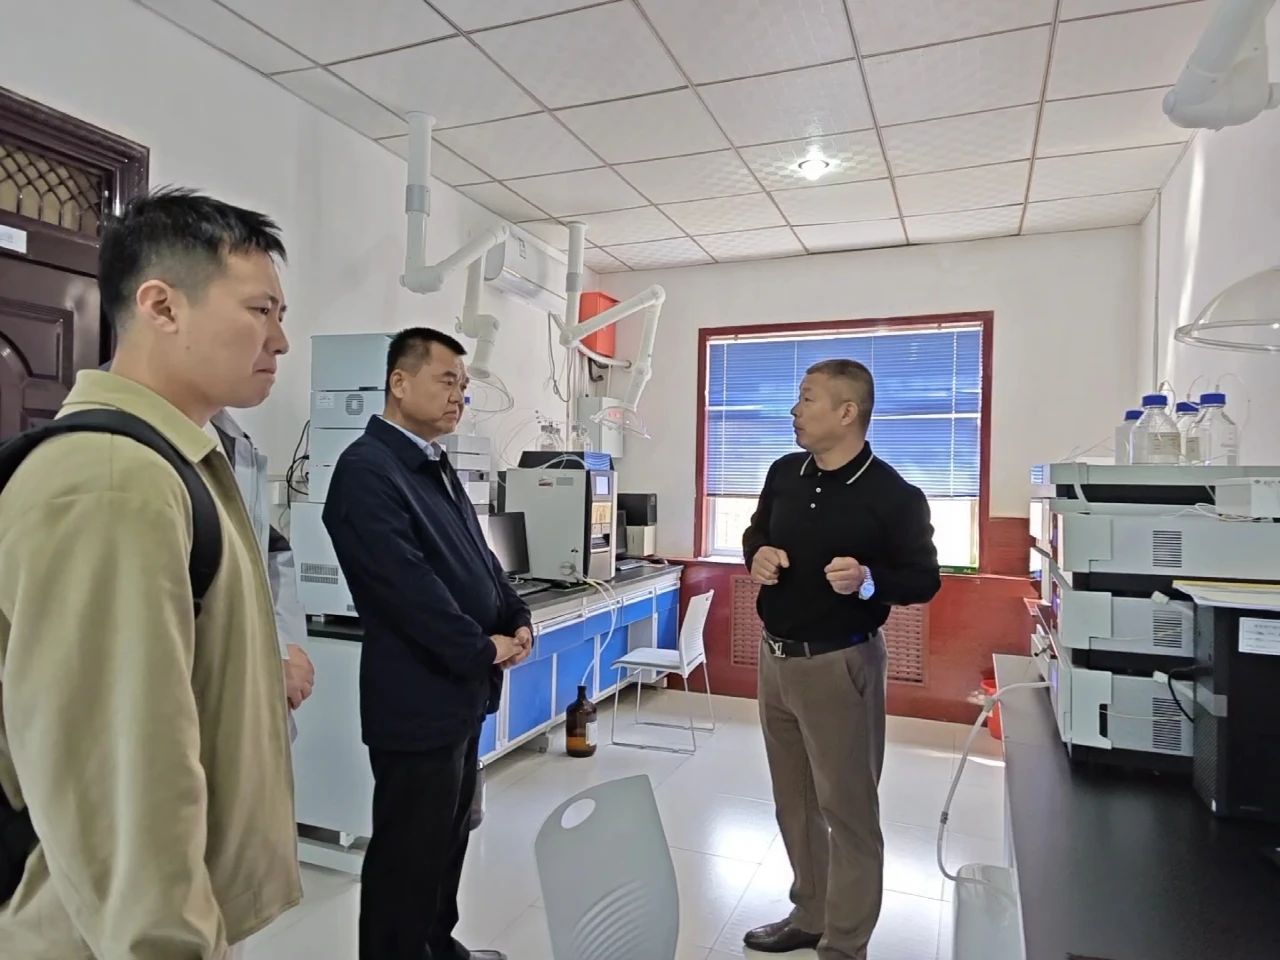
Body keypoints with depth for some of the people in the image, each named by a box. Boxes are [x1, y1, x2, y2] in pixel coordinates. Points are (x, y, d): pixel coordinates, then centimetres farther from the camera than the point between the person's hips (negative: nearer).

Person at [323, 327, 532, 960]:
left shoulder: (436, 467, 12)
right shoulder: (367, 469, -17)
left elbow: (477, 556, 15)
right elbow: (407, 585, -24)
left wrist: (517, 619, -1)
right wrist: (484, 648, -16)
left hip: (461, 689, 10)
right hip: (417, 696, -9)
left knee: (449, 835, 23)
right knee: (409, 850, 7)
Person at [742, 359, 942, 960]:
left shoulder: (893, 496, -15)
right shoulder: (785, 473, 3)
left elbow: (925, 580, -8)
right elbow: (755, 532, 18)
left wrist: (869, 581, -27)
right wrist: (758, 555, -5)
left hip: (839, 664, -6)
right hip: (776, 656, 7)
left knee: (847, 809, 7)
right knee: (794, 801, 20)